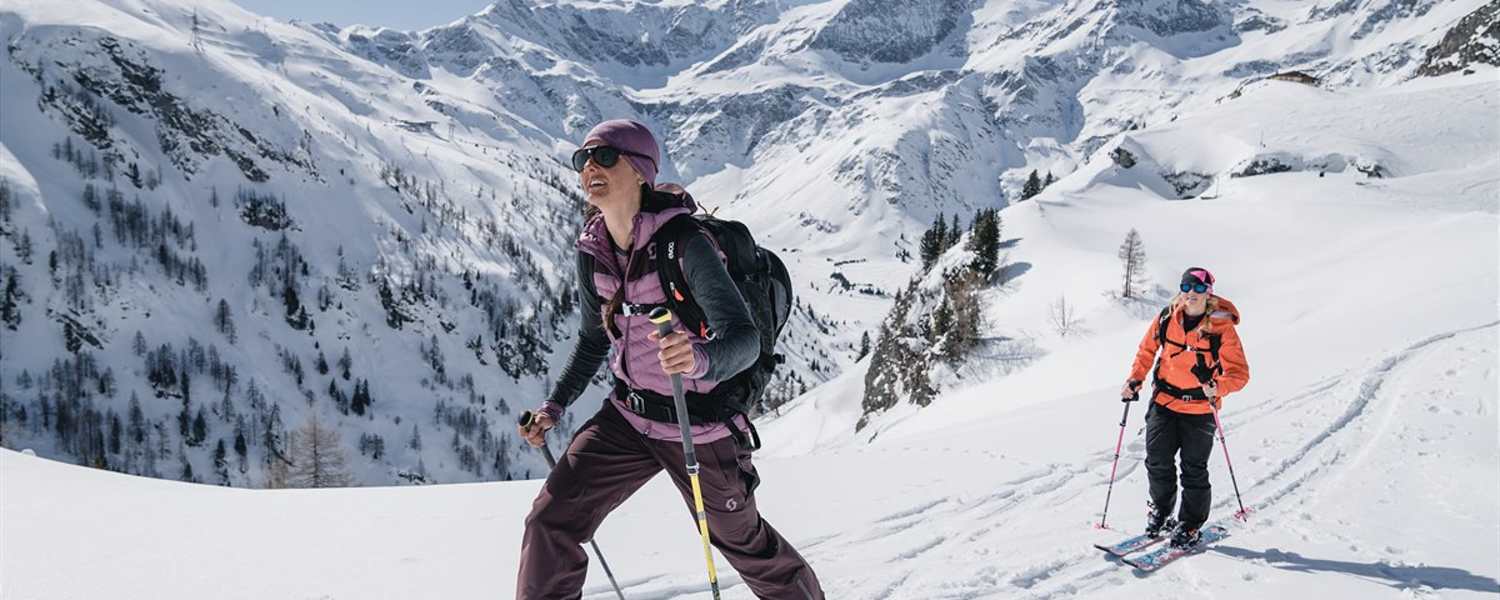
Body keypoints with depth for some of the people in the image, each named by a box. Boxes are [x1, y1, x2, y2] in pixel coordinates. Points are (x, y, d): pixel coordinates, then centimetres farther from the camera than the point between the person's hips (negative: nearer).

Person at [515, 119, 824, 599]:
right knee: (549, 523, -7)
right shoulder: (593, 251, -4)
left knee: (740, 539, 17)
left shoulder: (685, 243, -24)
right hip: (628, 416, 5)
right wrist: (555, 406, 7)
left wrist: (700, 358, -53)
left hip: (700, 425, -5)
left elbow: (745, 337, -32)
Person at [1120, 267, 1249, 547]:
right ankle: (1160, 508, 30)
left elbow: (1239, 372, -14)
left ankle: (1190, 524, 20)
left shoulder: (1221, 327, -15)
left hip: (1200, 409, -3)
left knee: (1194, 470, 4)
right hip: (1164, 401, 3)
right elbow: (1147, 349, 13)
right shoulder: (1167, 317, -4)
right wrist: (1135, 380, 3)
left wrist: (1218, 388, -32)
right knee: (1157, 461, 5)